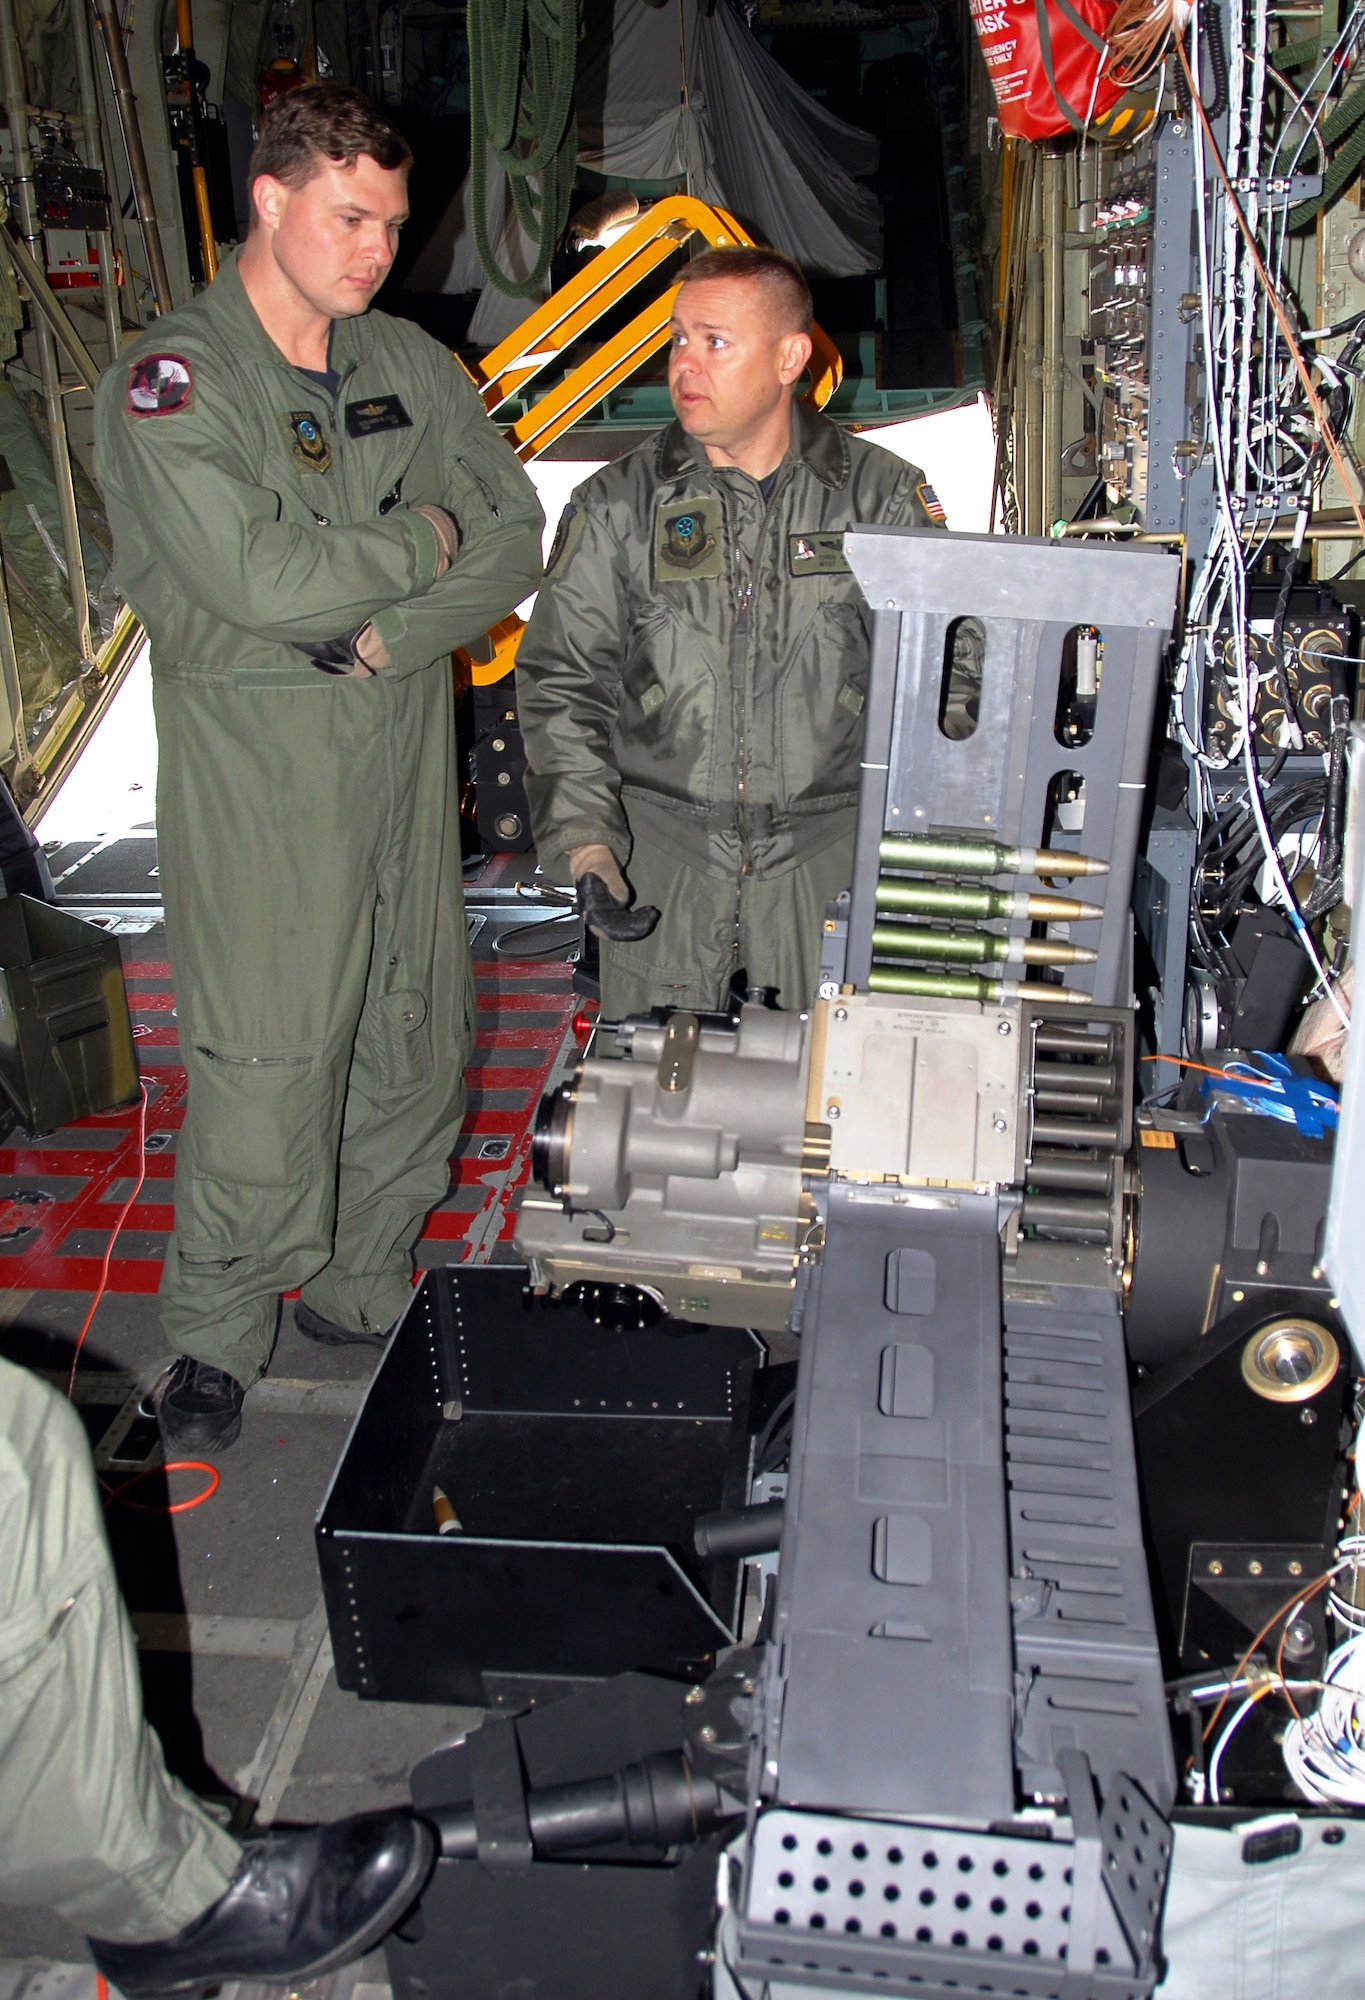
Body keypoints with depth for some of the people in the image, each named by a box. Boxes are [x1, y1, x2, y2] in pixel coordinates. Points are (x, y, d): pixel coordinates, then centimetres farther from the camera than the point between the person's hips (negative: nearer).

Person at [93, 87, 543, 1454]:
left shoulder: (411, 366, 10)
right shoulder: (168, 384, -8)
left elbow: (515, 537, 5)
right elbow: (261, 579, -22)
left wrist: (390, 636, -11)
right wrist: (422, 540, -8)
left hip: (406, 747, 6)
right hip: (256, 775, -5)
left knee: (415, 1042, 11)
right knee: (262, 1070, -3)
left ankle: (362, 1289, 31)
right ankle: (212, 1339, 19)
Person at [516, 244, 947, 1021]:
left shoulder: (884, 496, 3)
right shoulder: (618, 506, 4)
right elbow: (561, 686, 4)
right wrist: (585, 848, -8)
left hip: (831, 857, 0)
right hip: (660, 852, 1)